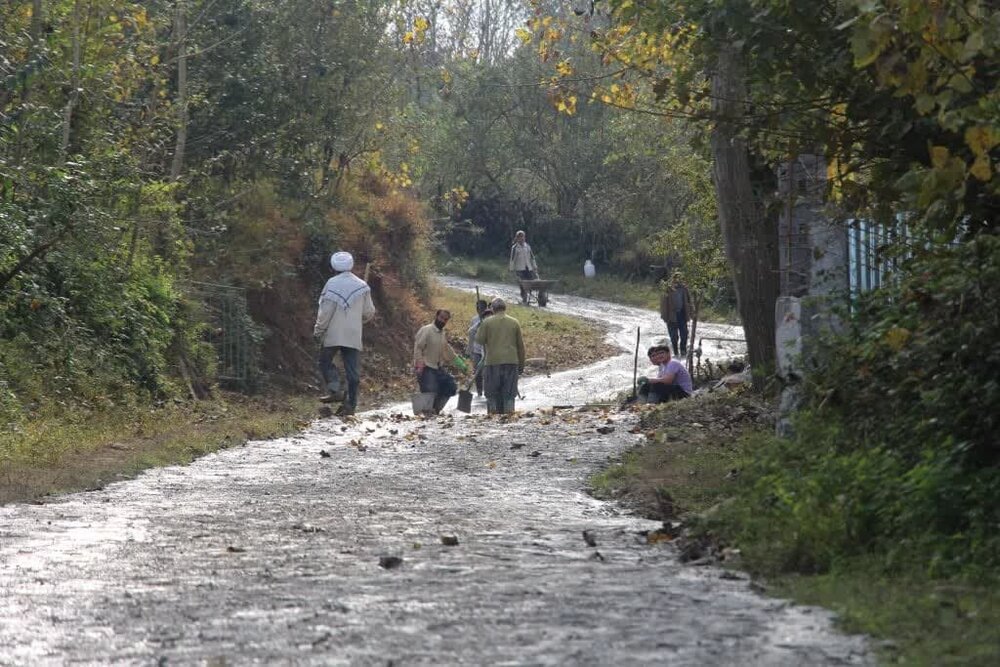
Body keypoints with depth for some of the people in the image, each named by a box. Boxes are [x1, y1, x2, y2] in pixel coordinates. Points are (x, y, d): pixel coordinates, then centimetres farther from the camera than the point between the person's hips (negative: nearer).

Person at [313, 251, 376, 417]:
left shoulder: (332, 284, -7)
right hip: (354, 336, 4)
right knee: (353, 370, 4)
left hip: (333, 334, -4)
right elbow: (369, 312, 10)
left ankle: (335, 390, -8)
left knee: (325, 361, 12)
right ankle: (351, 404, 2)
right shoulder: (362, 286, 8)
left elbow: (325, 311, -11)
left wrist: (318, 330, -2)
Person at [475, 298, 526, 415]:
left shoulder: (487, 322, -2)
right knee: (509, 393, 5)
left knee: (492, 393, 7)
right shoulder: (514, 323, 5)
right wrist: (521, 364, 16)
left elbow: (479, 339, 0)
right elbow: (520, 345, 8)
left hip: (493, 362, -2)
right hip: (511, 361, 2)